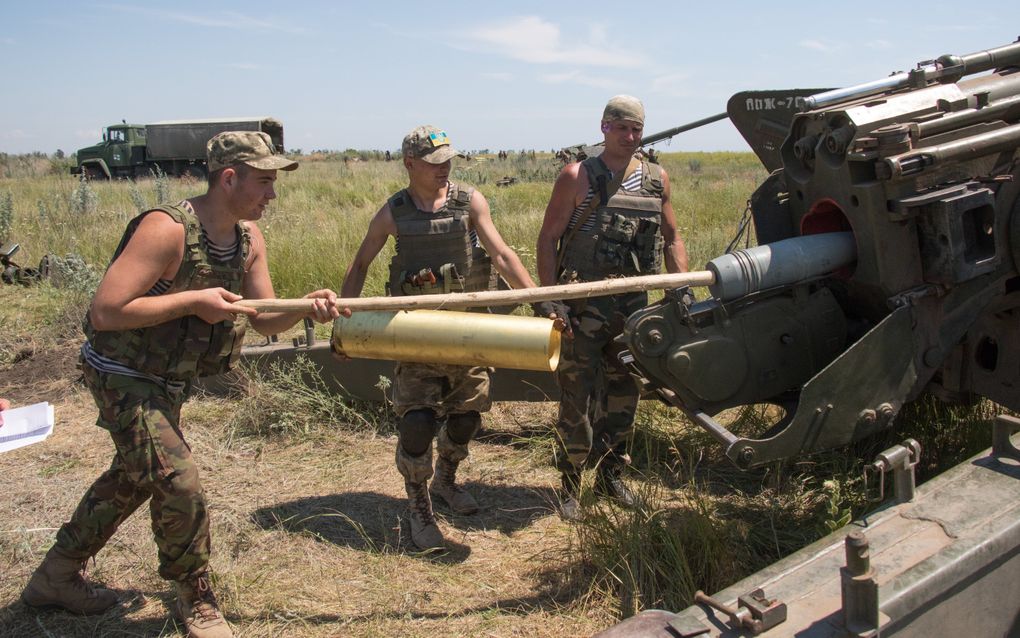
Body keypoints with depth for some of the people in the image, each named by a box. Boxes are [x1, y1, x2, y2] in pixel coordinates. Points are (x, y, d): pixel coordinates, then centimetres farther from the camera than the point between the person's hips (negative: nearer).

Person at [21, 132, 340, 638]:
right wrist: (193, 301, -29)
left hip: (168, 381, 9)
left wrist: (306, 307, -20)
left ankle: (56, 577, 42)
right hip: (123, 376, -9)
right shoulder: (167, 229, -27)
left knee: (133, 478, 22)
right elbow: (105, 311, -30)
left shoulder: (249, 239, -3)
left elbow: (265, 320, 0)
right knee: (179, 484, -10)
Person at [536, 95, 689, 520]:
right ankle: (569, 487, 12)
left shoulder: (656, 179, 9)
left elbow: (671, 239, 16)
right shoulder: (578, 177, -5)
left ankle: (611, 476, 30)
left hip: (634, 304, 5)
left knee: (623, 396, 14)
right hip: (583, 305, -5)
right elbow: (548, 238, -7)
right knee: (577, 399, -2)